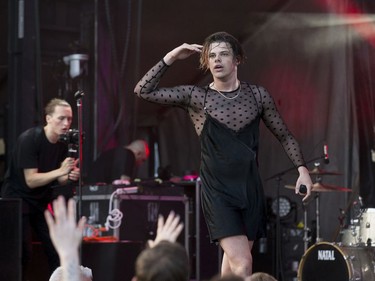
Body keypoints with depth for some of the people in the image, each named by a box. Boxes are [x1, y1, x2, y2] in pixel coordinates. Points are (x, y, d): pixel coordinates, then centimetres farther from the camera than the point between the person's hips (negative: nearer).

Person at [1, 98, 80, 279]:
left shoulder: (62, 144, -2)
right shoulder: (29, 139, -22)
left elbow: (57, 179, 4)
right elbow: (31, 180, -25)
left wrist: (69, 177, -19)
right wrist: (60, 171, -35)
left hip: (41, 200, 7)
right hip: (17, 198, -6)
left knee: (57, 249, -2)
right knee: (22, 252, -12)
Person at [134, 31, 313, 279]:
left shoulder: (257, 95, 4)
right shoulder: (196, 97, -3)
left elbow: (284, 135, 11)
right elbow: (144, 91, -9)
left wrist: (302, 168, 0)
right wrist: (171, 58, -12)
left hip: (251, 190, 3)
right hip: (217, 192, -3)